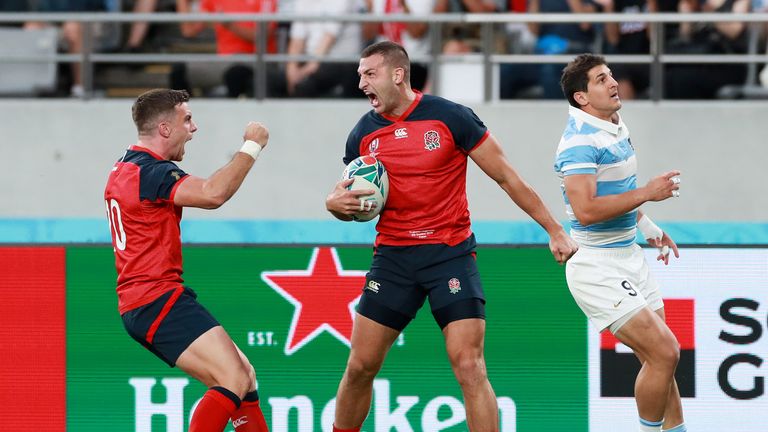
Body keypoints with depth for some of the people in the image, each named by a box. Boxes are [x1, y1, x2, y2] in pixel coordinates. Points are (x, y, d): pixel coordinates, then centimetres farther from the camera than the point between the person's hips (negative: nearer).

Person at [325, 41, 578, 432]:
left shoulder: (449, 117, -8)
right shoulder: (364, 134, 4)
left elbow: (506, 177, -2)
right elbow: (351, 199, 17)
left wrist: (555, 231, 0)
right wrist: (336, 202, -8)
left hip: (451, 253, -3)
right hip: (393, 258, 4)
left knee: (469, 367, -12)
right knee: (360, 366, 2)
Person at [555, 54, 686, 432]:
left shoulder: (618, 128, 11)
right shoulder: (580, 140, -19)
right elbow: (586, 210, -30)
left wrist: (647, 226, 24)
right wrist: (647, 192, -24)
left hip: (629, 258, 9)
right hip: (598, 269, -9)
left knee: (661, 359, 10)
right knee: (663, 352, -15)